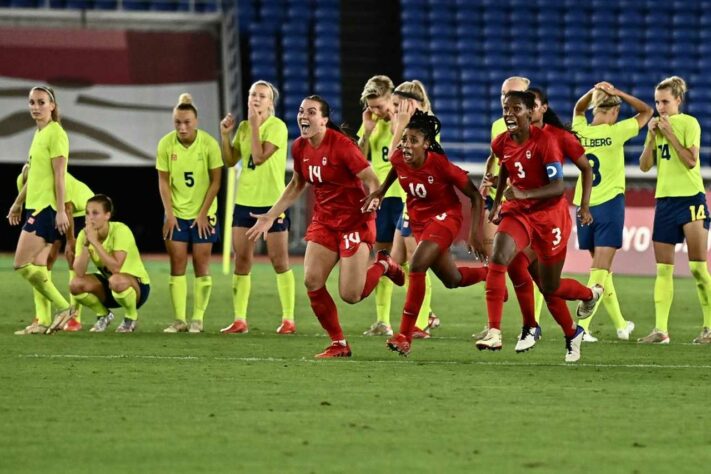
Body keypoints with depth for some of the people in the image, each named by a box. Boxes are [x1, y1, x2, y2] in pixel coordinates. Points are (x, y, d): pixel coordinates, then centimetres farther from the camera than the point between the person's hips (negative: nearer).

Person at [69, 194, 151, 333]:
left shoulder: (120, 230, -24)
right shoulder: (84, 234, -10)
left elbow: (116, 267, -37)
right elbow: (79, 273, -20)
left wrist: (95, 242, -35)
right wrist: (86, 244, -30)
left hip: (138, 285, -5)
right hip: (107, 287, 5)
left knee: (116, 281, -39)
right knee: (76, 284, -21)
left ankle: (131, 317, -7)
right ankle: (103, 315, 8)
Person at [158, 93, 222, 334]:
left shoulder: (209, 143, -13)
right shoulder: (166, 144, -9)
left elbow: (215, 181, -7)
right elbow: (163, 181, -2)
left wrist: (203, 213, -10)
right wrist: (169, 212, -8)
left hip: (202, 214, -1)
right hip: (176, 213, 1)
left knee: (201, 264, 0)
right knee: (177, 264, -1)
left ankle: (197, 319, 4)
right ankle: (179, 320, 0)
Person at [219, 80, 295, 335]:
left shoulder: (277, 127, -9)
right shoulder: (243, 127, 10)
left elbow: (260, 157, -20)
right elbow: (230, 161, 11)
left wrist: (255, 124, -17)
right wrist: (225, 135, -2)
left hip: (272, 201, -6)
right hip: (245, 200, 6)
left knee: (279, 261, -2)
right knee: (241, 261, 3)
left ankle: (288, 320, 4)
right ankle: (239, 320, 6)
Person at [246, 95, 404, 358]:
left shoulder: (341, 145, -20)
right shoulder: (300, 147, 1)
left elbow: (372, 180, -19)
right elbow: (296, 185, 18)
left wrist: (373, 202, -40)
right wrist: (270, 216, 16)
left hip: (354, 221, -6)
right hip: (323, 221, 6)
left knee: (350, 295, -10)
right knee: (312, 281, -9)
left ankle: (383, 265, 23)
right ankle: (339, 344, 7)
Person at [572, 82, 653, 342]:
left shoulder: (580, 132, -1)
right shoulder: (615, 132, -11)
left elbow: (578, 108, 24)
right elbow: (646, 111, 3)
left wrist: (594, 91, 8)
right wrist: (617, 93, -1)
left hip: (584, 206, 5)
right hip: (609, 204, -5)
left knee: (602, 268, 17)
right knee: (600, 271, -6)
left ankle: (620, 324, 28)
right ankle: (581, 327, -18)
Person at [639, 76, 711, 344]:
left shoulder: (689, 123, -6)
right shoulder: (657, 126, 12)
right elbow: (644, 166, 8)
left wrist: (670, 134, -15)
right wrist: (652, 137, -4)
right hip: (664, 200, 6)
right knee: (663, 269, 2)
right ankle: (660, 330, 1)